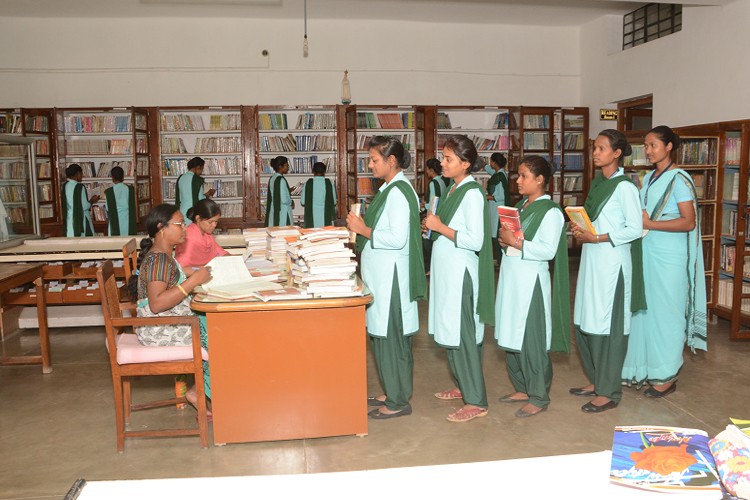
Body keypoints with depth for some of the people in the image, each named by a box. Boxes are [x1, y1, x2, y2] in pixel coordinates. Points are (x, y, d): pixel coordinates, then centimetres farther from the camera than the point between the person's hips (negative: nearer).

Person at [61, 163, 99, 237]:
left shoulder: (64, 186, 6)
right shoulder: (79, 187, -16)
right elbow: (84, 206, -18)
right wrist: (91, 201, 2)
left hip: (69, 220, 7)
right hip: (81, 220, -7)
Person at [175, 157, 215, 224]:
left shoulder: (180, 178, 8)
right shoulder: (197, 179, -11)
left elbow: (177, 198, 12)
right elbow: (199, 200, -13)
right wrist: (208, 194, 4)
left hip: (182, 212, 6)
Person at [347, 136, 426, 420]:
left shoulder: (398, 192, -17)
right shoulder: (389, 189, 13)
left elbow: (398, 238, -24)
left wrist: (364, 230, -16)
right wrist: (361, 228, 10)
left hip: (391, 276, -10)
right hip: (381, 275, 10)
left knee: (391, 337, 0)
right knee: (383, 335, 16)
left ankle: (398, 402, 12)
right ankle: (393, 393, 29)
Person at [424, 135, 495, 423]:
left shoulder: (472, 193, -16)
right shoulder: (453, 189, 11)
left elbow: (475, 240, -21)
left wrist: (440, 227, -18)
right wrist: (433, 226, 7)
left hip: (460, 273, -9)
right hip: (445, 270, 9)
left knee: (463, 334, -4)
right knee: (450, 332, 17)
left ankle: (476, 402, 5)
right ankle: (462, 385, 32)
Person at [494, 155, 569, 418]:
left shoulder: (551, 212, -11)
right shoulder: (520, 206, 13)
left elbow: (548, 250, -19)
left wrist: (517, 243, -19)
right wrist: (505, 240, -3)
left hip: (531, 282, -8)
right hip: (511, 278, 8)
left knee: (531, 340, -2)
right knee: (511, 336, 14)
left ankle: (539, 397, 11)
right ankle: (522, 388, 28)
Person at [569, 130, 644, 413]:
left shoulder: (624, 187, -11)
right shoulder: (598, 183, 13)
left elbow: (634, 229, -15)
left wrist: (597, 238, -18)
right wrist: (580, 228, -1)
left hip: (612, 263, -8)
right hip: (591, 260, 8)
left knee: (607, 325, -2)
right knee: (584, 322, 12)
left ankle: (609, 392, 8)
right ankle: (596, 380, 27)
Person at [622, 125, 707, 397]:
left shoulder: (679, 179, -10)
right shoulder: (648, 178, 13)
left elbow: (689, 222, -16)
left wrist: (650, 224, -20)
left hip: (669, 255, -7)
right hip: (646, 251, 7)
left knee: (665, 311, 0)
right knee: (645, 309, 9)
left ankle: (667, 375, 12)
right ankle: (646, 367, 20)